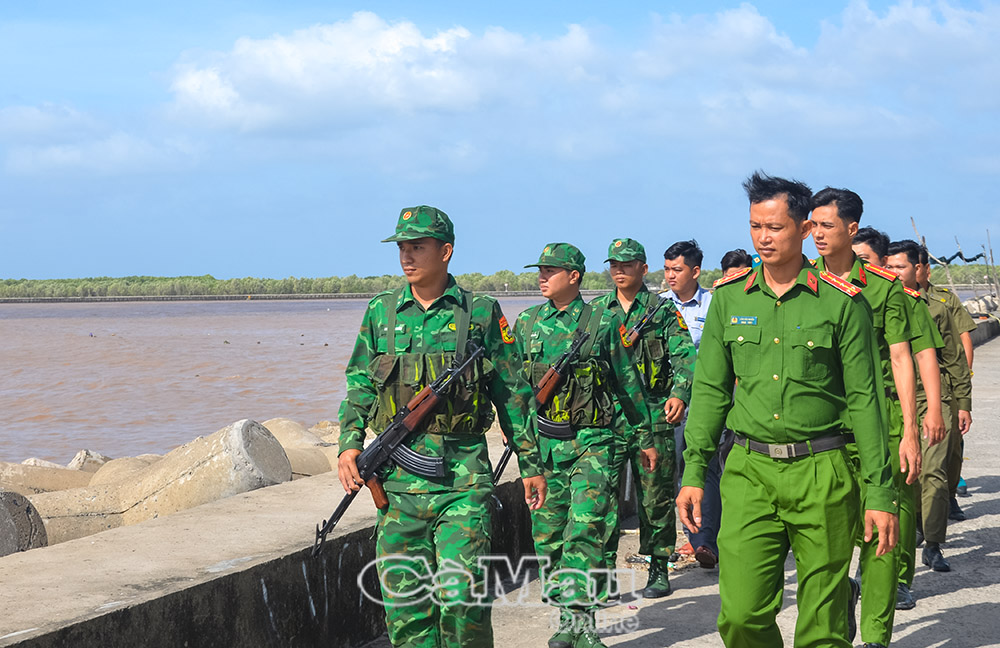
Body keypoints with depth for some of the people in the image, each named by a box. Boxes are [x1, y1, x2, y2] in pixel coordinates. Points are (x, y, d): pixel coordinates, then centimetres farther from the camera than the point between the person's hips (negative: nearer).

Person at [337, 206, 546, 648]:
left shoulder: (481, 313, 4)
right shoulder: (381, 312, 10)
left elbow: (513, 394, 8)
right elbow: (358, 388, 14)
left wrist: (531, 464, 7)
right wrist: (349, 444, -2)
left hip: (463, 475, -2)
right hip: (398, 477, 3)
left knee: (462, 595, -9)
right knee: (403, 595, 4)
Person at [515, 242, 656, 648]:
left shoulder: (601, 322, 0)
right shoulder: (526, 324, 8)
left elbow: (627, 382, 7)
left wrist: (645, 438, 10)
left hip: (590, 441, -3)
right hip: (543, 443, 4)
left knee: (585, 531, -12)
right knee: (548, 535, 5)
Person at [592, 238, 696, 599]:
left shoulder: (663, 310, 5)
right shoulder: (595, 311, 13)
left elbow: (684, 356, -4)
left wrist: (679, 393, -21)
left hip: (652, 416, -2)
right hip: (605, 416, 2)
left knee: (656, 497, 3)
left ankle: (659, 570, 14)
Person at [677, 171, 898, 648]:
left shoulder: (842, 303, -2)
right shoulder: (729, 297, 7)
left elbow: (865, 400, -1)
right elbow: (710, 389, 12)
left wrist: (880, 494, -5)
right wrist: (694, 471, 5)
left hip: (822, 472, -2)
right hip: (749, 470, 2)